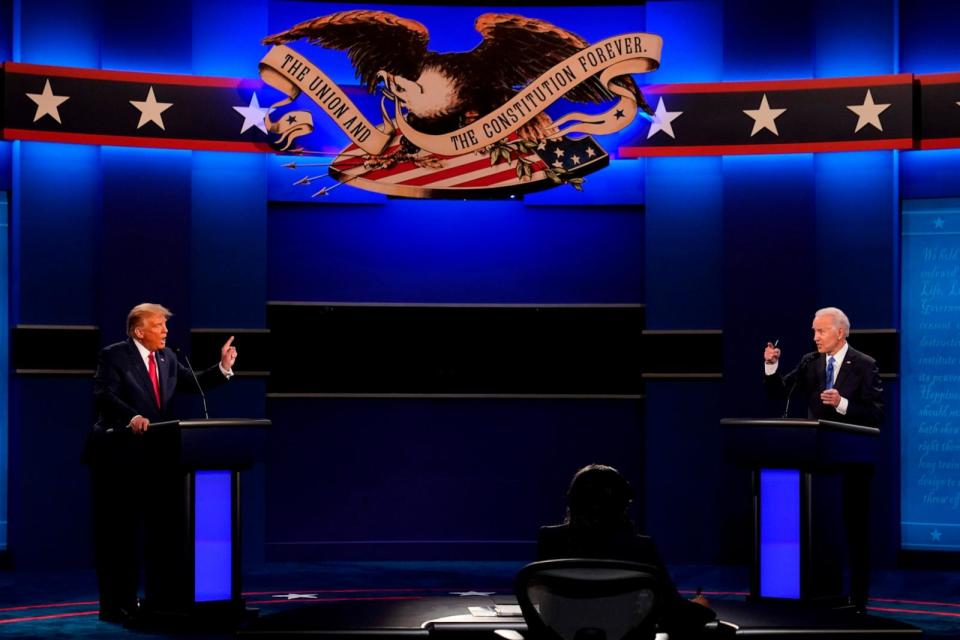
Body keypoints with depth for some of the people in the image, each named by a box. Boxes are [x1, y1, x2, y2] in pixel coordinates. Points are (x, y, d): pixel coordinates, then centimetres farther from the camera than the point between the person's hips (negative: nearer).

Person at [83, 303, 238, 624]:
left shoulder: (167, 358, 10)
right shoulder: (113, 356, -11)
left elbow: (193, 384, 9)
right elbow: (103, 395, -23)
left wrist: (223, 367, -4)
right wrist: (132, 417, -38)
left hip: (148, 456, 7)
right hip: (116, 456, -7)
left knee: (133, 530, 13)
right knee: (114, 531, -1)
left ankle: (129, 600, 20)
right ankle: (112, 604, 5)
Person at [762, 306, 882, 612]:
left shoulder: (864, 366, -5)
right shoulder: (809, 363, 7)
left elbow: (876, 415, -12)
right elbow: (778, 393, 1)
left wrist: (842, 403, -24)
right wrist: (771, 366, -15)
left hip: (852, 460, -4)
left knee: (855, 529, 3)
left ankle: (856, 599, 10)